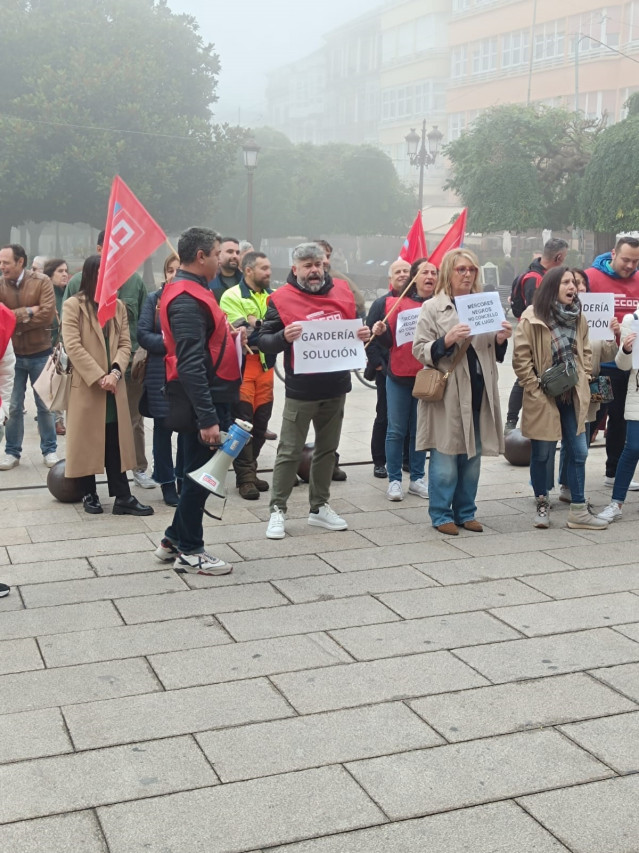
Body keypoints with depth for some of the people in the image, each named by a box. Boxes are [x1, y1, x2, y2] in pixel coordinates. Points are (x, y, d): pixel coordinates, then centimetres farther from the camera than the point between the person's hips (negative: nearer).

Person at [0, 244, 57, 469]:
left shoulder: (42, 281, -9)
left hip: (40, 353, -2)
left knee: (45, 404, 10)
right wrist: (27, 312, -20)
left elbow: (47, 314, -19)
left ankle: (49, 450, 21)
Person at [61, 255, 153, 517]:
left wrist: (115, 371, -12)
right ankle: (89, 494, 16)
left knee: (116, 443, 4)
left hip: (113, 386, 4)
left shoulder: (118, 306, 10)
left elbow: (125, 344, 6)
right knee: (87, 442, 5)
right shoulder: (73, 305, -5)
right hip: (86, 385, -4)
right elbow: (73, 347, -12)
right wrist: (98, 377, -16)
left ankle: (122, 497, 4)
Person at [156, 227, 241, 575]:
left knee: (200, 473, 17)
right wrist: (207, 418, -28)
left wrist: (229, 333, 10)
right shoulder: (186, 299, -19)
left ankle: (175, 540, 28)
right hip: (203, 403, -10)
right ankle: (188, 552, 12)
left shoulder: (192, 291, 14)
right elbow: (190, 364, -26)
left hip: (211, 400, 10)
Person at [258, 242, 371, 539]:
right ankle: (277, 510, 12)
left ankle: (319, 507, 27)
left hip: (336, 388, 5)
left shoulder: (342, 291, 5)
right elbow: (263, 340, -9)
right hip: (300, 390, -5)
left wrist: (363, 334, -5)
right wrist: (284, 337, -28)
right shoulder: (282, 299, -8)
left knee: (327, 449, 15)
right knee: (290, 451, 1)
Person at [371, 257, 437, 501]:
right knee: (396, 430, 1)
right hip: (399, 376, -1)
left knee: (420, 430, 8)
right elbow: (389, 340, -1)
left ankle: (417, 479, 17)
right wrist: (380, 332, -20)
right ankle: (394, 480, 7)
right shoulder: (397, 303, 1)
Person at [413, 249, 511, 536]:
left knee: (473, 458, 10)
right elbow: (419, 350, -6)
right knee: (445, 458, -2)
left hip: (479, 393, 5)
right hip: (447, 395, -5)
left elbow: (495, 355, 21)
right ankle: (441, 515, 10)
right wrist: (446, 340, -21)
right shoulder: (432, 308, 0)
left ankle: (465, 512, 22)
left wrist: (501, 340, 0)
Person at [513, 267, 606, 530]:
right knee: (541, 454, 6)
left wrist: (583, 379, 4)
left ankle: (578, 510, 13)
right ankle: (542, 506, 23)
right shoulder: (532, 318, -11)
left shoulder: (578, 318, 8)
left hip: (572, 396, 5)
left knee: (578, 452, 5)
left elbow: (585, 352, 17)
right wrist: (535, 388, -13)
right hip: (543, 398, -5)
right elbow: (521, 358, -11)